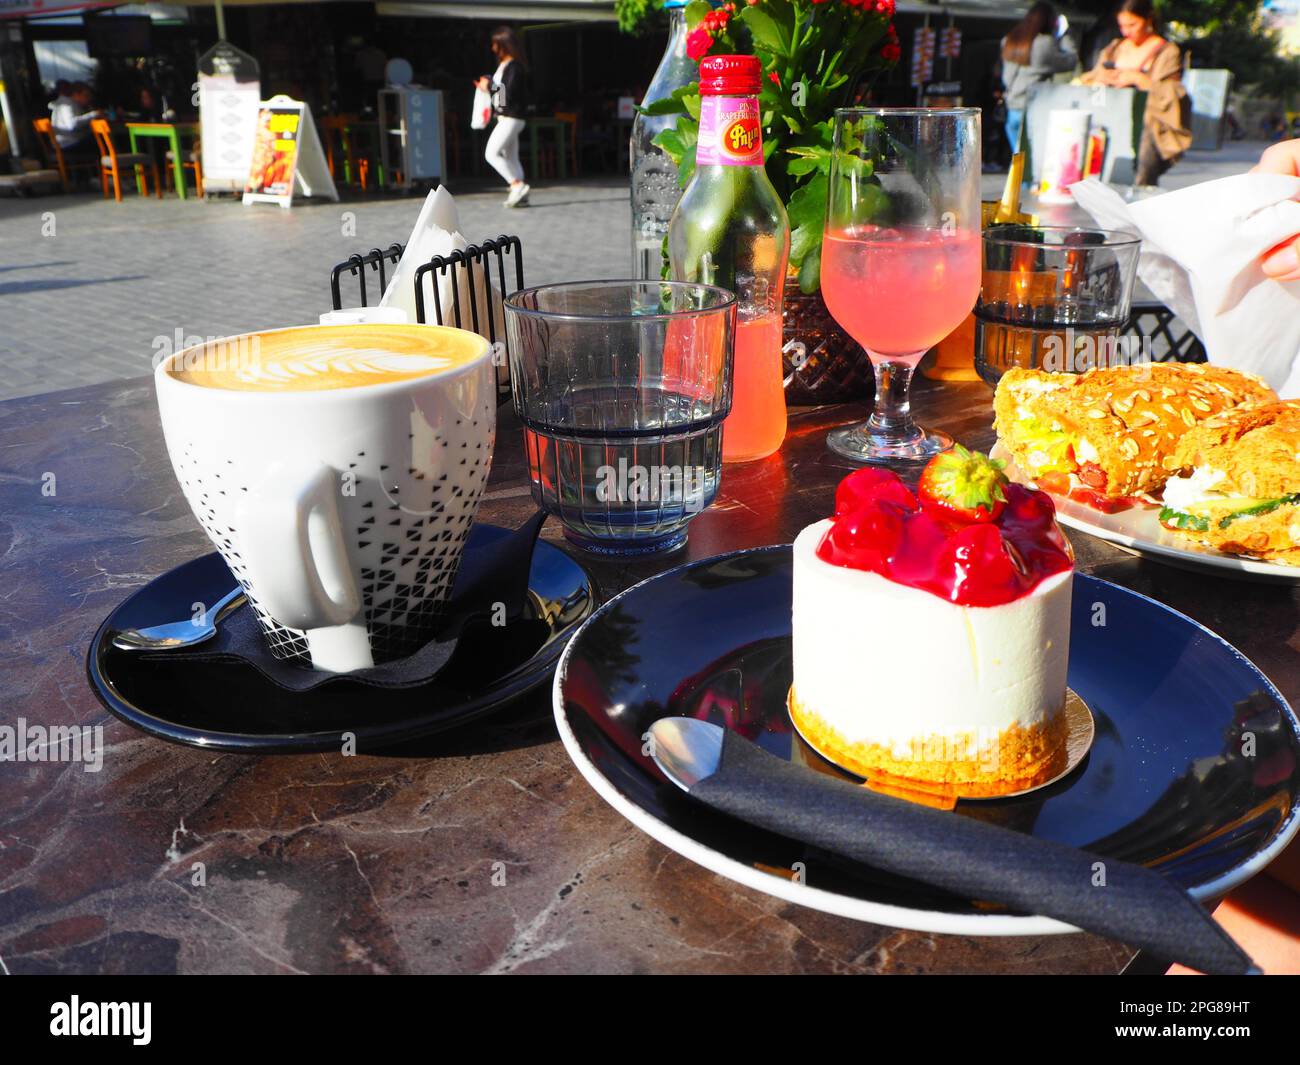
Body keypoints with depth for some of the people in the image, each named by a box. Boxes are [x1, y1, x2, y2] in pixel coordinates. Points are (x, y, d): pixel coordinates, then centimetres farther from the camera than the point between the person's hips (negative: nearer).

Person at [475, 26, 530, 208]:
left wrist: (491, 86, -13)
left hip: (511, 118, -10)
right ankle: (520, 196, 11)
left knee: (492, 154, -15)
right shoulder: (503, 65, 14)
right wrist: (488, 87, 7)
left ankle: (518, 185, -15)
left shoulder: (514, 66, -14)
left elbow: (510, 93, -21)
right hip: (505, 118, 10)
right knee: (511, 158, 9)